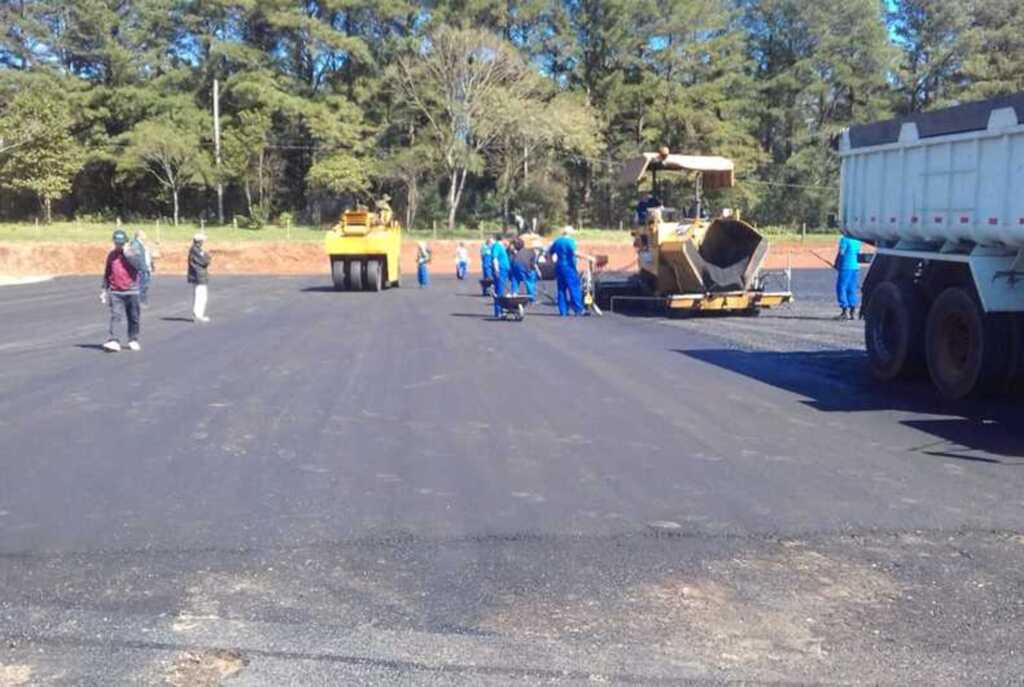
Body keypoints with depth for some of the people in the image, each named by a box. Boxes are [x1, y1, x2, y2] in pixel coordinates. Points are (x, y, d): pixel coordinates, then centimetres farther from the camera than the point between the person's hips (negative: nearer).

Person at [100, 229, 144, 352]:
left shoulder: (132, 253, 1)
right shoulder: (111, 255, 8)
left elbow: (139, 266, -20)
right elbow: (107, 273, 15)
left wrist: (127, 254, -17)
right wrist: (104, 290, 13)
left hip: (131, 292, -1)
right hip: (115, 292, 1)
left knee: (133, 318, 7)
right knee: (115, 316, -11)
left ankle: (133, 340, 22)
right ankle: (113, 341, -17)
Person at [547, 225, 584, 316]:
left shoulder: (557, 241, 12)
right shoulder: (570, 241, -9)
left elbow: (549, 252, 18)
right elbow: (574, 252, -23)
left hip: (559, 267, 7)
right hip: (569, 267, -7)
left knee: (561, 289, 9)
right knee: (574, 288, -5)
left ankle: (563, 311, 8)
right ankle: (578, 309, -6)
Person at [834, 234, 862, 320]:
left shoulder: (844, 239, -13)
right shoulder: (857, 240, 11)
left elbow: (841, 253, -13)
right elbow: (858, 254, 18)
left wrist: (836, 265, -1)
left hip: (845, 267, -7)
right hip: (855, 267, 7)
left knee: (841, 288, -2)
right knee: (852, 289, 10)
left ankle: (845, 311, -8)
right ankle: (852, 312, 10)